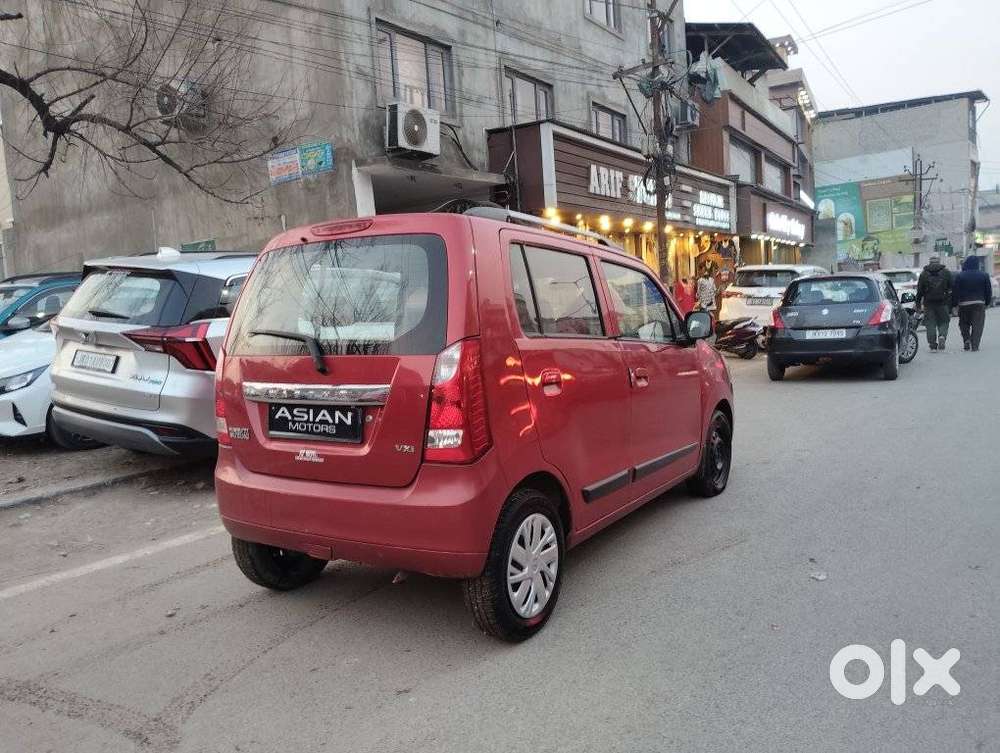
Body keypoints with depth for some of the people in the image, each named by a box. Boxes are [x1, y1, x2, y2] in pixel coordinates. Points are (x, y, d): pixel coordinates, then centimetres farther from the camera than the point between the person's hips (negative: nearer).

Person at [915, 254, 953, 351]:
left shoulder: (924, 274, 5)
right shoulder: (946, 273, 5)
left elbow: (919, 290, 4)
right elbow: (951, 290, 4)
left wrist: (918, 303, 8)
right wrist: (951, 305, 8)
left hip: (929, 303, 0)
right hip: (943, 303, 0)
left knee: (930, 323, 3)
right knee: (943, 322, 8)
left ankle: (932, 344, -2)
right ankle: (942, 336, -18)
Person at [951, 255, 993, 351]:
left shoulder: (959, 276, -3)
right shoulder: (984, 275, 3)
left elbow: (955, 292, -4)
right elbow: (989, 291, 8)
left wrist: (953, 304, 4)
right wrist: (987, 302, 19)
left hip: (964, 304, -1)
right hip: (979, 303, 1)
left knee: (964, 324, 15)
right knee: (977, 325, 1)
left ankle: (966, 340, -4)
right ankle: (974, 345, -7)